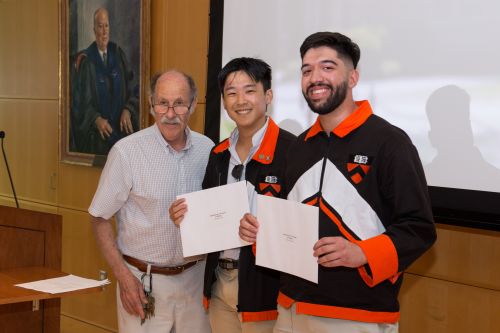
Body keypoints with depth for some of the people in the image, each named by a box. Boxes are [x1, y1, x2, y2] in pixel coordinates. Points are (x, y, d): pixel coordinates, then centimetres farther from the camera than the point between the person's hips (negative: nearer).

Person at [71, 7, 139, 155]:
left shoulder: (119, 55, 5)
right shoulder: (84, 60, -6)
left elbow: (130, 89, 6)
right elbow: (79, 99, -5)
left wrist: (127, 111, -11)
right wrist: (96, 119, -18)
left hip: (119, 128, 3)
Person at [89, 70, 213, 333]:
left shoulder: (207, 150, 0)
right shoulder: (126, 151, -12)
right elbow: (101, 219, -6)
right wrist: (124, 277, -10)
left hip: (195, 275, 4)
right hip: (143, 280, -3)